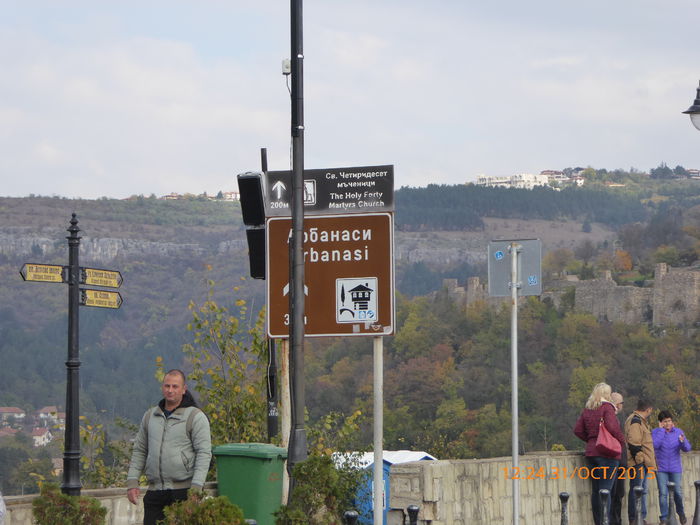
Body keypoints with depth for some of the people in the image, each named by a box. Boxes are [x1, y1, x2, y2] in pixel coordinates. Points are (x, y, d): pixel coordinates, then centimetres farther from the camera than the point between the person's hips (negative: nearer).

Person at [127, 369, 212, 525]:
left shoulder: (196, 417, -2)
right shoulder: (150, 416, 15)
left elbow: (204, 454, -8)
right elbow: (139, 450, 19)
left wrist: (196, 488, -17)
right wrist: (132, 482, 8)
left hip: (183, 491, -5)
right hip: (155, 492, 5)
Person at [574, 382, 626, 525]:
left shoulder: (587, 409, 11)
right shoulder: (607, 407, -8)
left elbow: (578, 430, 10)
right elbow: (611, 427, -20)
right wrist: (622, 441, -6)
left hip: (591, 453, 6)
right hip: (607, 453, -6)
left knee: (595, 489, 10)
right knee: (606, 489, -8)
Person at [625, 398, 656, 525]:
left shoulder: (641, 421, 22)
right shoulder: (635, 421, -11)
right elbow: (633, 443, -19)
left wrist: (648, 462, 22)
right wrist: (640, 460, -19)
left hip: (643, 463, 11)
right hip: (638, 463, -11)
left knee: (642, 490, 12)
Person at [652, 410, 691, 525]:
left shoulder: (679, 432, 2)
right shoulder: (655, 432, -3)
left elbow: (687, 449, -3)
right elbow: (655, 445, -21)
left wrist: (683, 442, -25)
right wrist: (661, 430, -16)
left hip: (675, 468, 1)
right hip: (661, 468, -1)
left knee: (677, 493, 0)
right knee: (663, 493, -5)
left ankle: (681, 513, 24)